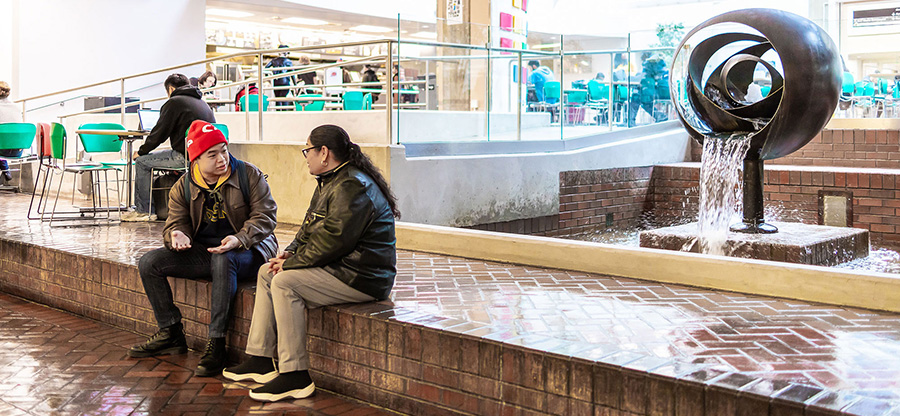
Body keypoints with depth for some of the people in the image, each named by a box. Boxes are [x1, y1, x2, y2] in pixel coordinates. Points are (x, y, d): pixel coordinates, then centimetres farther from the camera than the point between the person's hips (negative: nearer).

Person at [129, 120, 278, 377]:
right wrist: (177, 235, -22)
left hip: (247, 251, -5)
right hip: (202, 251, 5)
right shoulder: (183, 188, 5)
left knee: (223, 260, -40)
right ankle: (171, 334, 2)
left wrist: (239, 239, -28)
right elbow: (176, 222, 5)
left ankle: (216, 343, -32)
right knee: (149, 263, -9)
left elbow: (265, 216, -10)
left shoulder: (249, 175, -5)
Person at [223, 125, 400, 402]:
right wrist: (291, 253, 3)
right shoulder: (331, 181, 15)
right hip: (342, 266, 11)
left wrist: (292, 264, -16)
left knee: (284, 282, -22)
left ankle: (295, 377, -18)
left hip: (362, 277, -11)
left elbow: (332, 240, -26)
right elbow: (312, 227, 20)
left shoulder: (352, 187, -20)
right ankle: (260, 360, 12)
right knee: (266, 272, 12)